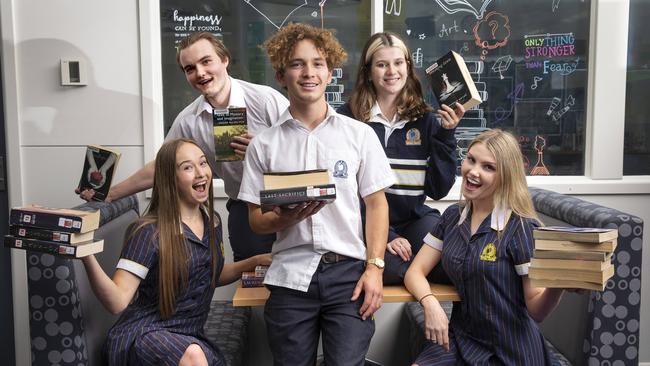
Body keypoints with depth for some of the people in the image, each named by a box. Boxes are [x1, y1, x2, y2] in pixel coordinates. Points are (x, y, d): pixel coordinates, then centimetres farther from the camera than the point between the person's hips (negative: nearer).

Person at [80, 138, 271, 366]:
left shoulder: (212, 222, 5)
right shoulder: (149, 232, -13)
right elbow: (118, 302, -19)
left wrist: (256, 261, 9)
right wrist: (88, 257, -34)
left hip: (191, 337, 6)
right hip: (143, 333, -6)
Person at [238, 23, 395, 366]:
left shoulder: (360, 134, 4)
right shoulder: (263, 144, 4)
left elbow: (376, 204, 4)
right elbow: (256, 220, 6)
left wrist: (374, 268, -4)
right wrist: (286, 218, -16)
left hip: (348, 272, 0)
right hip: (290, 276, 1)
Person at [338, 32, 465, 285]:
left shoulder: (425, 119, 6)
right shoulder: (348, 118, -3)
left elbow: (439, 190, 3)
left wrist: (446, 134, -6)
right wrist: (384, 235, -12)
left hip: (415, 219, 2)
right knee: (389, 267, -34)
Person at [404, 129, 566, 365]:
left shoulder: (522, 228, -14)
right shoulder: (453, 216, 1)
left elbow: (536, 310, -12)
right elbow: (415, 272, 0)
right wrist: (430, 302, -20)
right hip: (461, 338, 4)